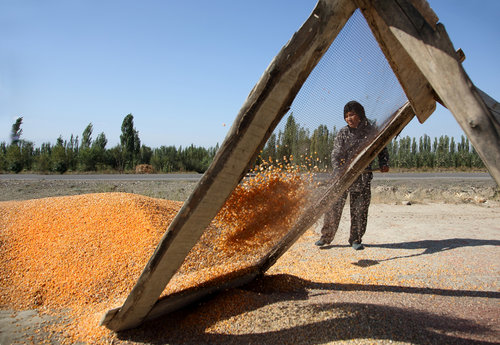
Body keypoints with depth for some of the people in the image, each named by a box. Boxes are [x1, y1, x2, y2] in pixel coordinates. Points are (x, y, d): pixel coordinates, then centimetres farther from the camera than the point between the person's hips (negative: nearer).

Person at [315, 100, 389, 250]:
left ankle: (356, 240, 17)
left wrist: (384, 163, -2)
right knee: (334, 207, -2)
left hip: (363, 177, 1)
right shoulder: (343, 134, -1)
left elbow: (382, 149, 16)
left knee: (360, 209, 3)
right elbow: (336, 155, -9)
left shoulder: (371, 131, 5)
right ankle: (326, 237, 12)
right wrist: (339, 174, -25)